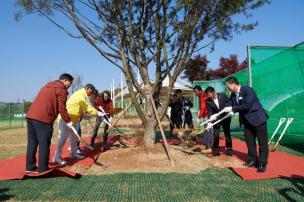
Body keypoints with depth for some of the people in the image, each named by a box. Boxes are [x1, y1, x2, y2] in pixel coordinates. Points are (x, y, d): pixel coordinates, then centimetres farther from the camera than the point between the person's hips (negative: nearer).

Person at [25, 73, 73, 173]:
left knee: (32, 143, 13)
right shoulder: (61, 89, 0)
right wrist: (68, 121, 3)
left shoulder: (48, 86, 27)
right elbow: (61, 108, -6)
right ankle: (43, 168, 5)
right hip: (43, 119, -8)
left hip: (31, 115, 9)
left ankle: (30, 166, 21)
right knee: (44, 144, -1)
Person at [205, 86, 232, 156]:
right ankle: (216, 150, 11)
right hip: (216, 119, 0)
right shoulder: (208, 101, -10)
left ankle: (229, 149, 21)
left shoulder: (223, 95, -10)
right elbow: (209, 112, -10)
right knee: (215, 134, -1)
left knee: (227, 134, 9)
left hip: (225, 118, 0)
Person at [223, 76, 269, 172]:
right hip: (247, 120, 7)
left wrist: (232, 109, -23)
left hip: (258, 118, -7)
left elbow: (247, 105, -27)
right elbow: (230, 107, 2)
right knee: (249, 141, 11)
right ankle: (252, 160, 24)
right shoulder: (233, 95, 1)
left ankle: (262, 163, 8)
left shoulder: (247, 90, -20)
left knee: (262, 142, 1)